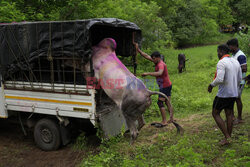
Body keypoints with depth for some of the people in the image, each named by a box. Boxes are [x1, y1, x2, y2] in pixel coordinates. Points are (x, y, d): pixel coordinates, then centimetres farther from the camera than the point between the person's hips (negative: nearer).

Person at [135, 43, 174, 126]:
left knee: (160, 102, -8)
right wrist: (138, 50, 6)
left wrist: (148, 73, -41)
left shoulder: (161, 64, -21)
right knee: (168, 102, 12)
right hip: (167, 85, 10)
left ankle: (164, 121, -7)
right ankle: (171, 119, 18)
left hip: (165, 86, -10)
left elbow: (159, 73, -42)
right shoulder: (157, 62, 7)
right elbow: (146, 56, 12)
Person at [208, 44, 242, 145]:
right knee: (229, 115, 13)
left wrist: (211, 85, -10)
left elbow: (219, 79, -28)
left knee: (215, 114, 5)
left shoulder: (221, 62, -17)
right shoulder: (236, 62, 10)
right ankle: (228, 138, 21)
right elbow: (239, 79, 16)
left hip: (223, 94, -8)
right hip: (233, 94, 8)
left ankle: (227, 137, 2)